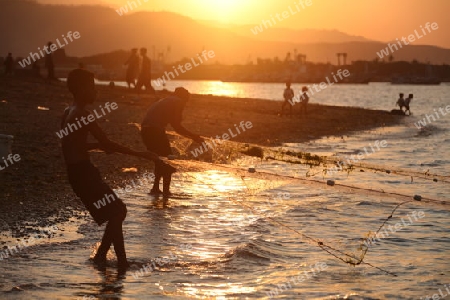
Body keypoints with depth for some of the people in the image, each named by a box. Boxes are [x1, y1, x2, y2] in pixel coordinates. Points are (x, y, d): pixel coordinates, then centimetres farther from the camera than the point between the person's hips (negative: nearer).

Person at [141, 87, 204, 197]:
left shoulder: (165, 101, 30)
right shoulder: (179, 102, 5)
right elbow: (176, 126, -5)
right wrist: (194, 136, -1)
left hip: (145, 129, 8)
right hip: (156, 130, -8)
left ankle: (156, 188, 23)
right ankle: (166, 190, 2)